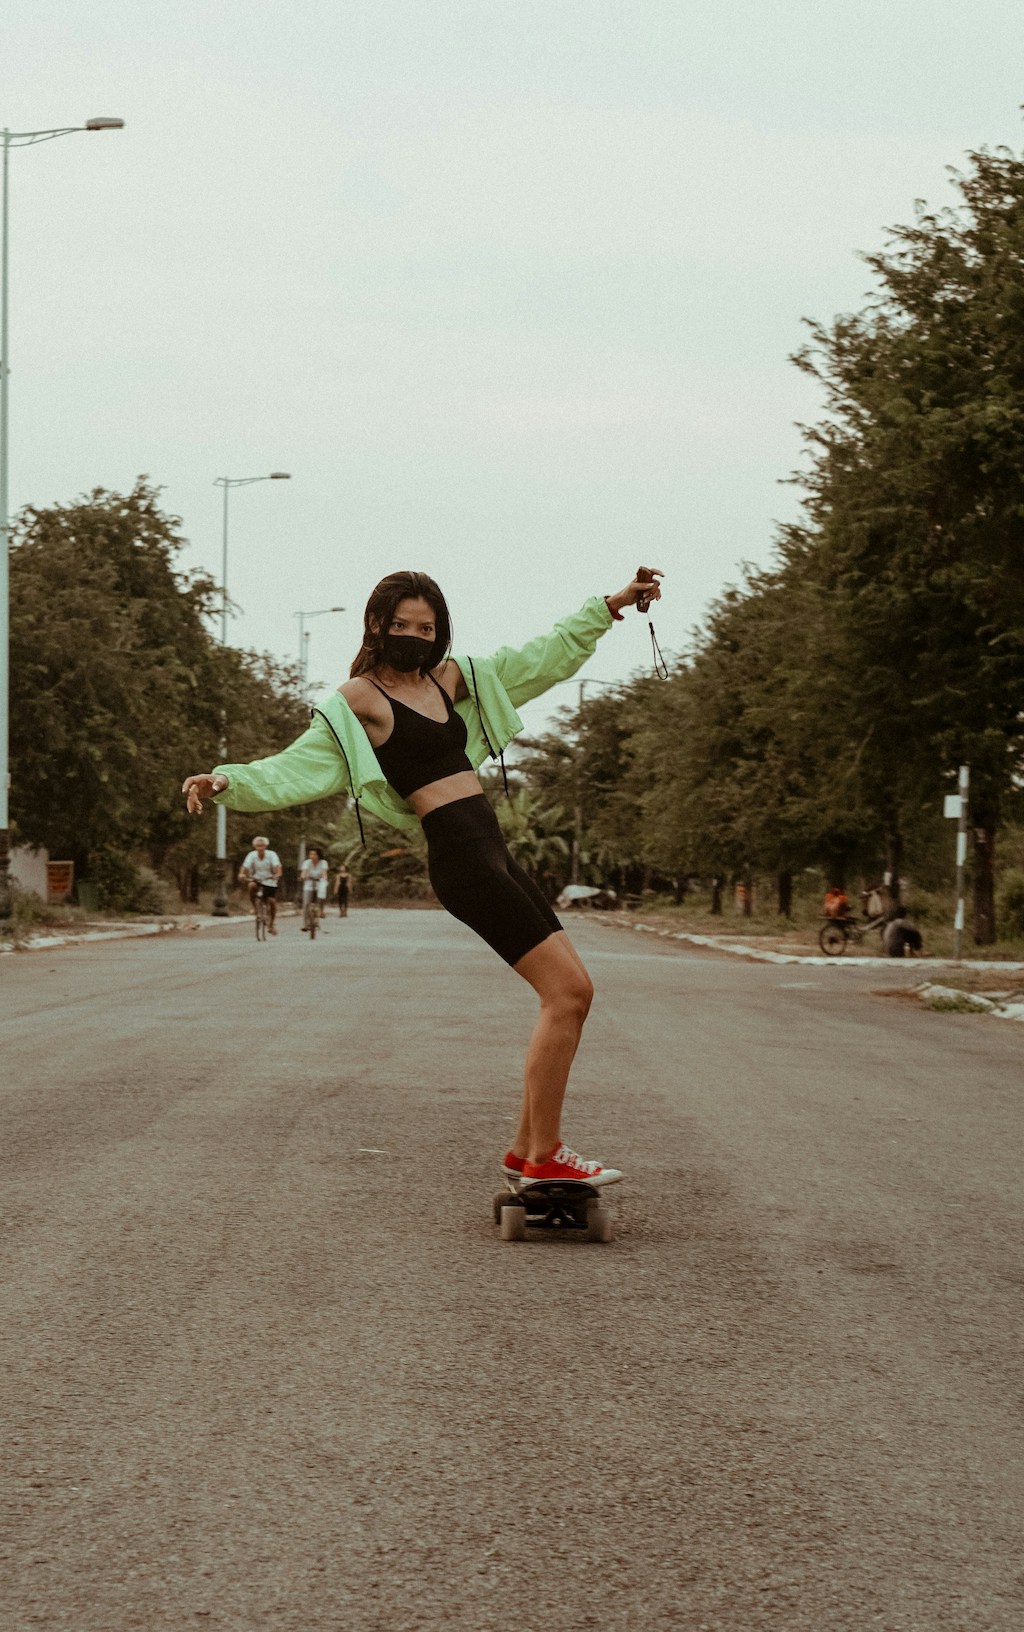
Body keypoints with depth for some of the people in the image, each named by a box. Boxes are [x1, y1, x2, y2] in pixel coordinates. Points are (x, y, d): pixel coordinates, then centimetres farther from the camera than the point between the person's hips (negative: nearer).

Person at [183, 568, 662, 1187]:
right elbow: (295, 770, -8)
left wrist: (610, 606, 29)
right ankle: (544, 1155, -7)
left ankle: (528, 1147, 15)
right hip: (461, 856, -9)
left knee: (573, 992, 7)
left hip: (494, 855, 9)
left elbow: (543, 658, 28)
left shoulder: (450, 677, 18)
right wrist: (226, 782, -24)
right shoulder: (359, 700, -2)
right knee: (566, 992, -12)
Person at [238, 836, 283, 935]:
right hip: (256, 879, 0)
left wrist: (278, 874, -47)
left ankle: (271, 923, 14)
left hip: (269, 881, 0)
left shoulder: (271, 854, -14)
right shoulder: (252, 855, -11)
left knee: (272, 901, -9)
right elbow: (245, 866, -21)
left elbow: (277, 866, -26)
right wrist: (241, 874, -41)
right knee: (251, 886, -33)